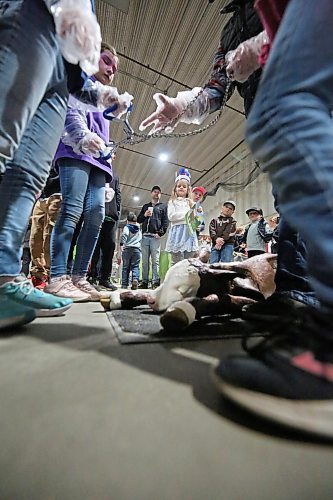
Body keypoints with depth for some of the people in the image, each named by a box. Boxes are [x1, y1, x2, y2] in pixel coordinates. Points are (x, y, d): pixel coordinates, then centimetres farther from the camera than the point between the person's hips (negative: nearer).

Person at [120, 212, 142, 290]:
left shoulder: (127, 227, 4)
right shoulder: (139, 228, 17)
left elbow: (124, 235, -15)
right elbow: (141, 238, 25)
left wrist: (121, 244, -19)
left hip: (127, 249, -2)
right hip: (137, 249, 2)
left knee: (126, 267, 6)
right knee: (135, 266, 2)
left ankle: (124, 284, 7)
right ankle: (135, 279, -23)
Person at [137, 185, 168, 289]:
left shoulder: (163, 206, 15)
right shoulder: (146, 206, 25)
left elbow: (165, 222, 3)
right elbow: (138, 220, 21)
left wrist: (160, 233, -10)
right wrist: (144, 215, 0)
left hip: (155, 236, -3)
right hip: (145, 236, 3)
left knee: (155, 261, -7)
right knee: (145, 261, 2)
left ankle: (155, 282, -6)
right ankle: (144, 282, 6)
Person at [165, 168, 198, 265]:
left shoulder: (191, 203, 19)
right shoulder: (172, 202, 11)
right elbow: (171, 216, -6)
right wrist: (187, 213, -2)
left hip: (189, 232, 3)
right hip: (177, 232, -3)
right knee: (177, 263, -5)